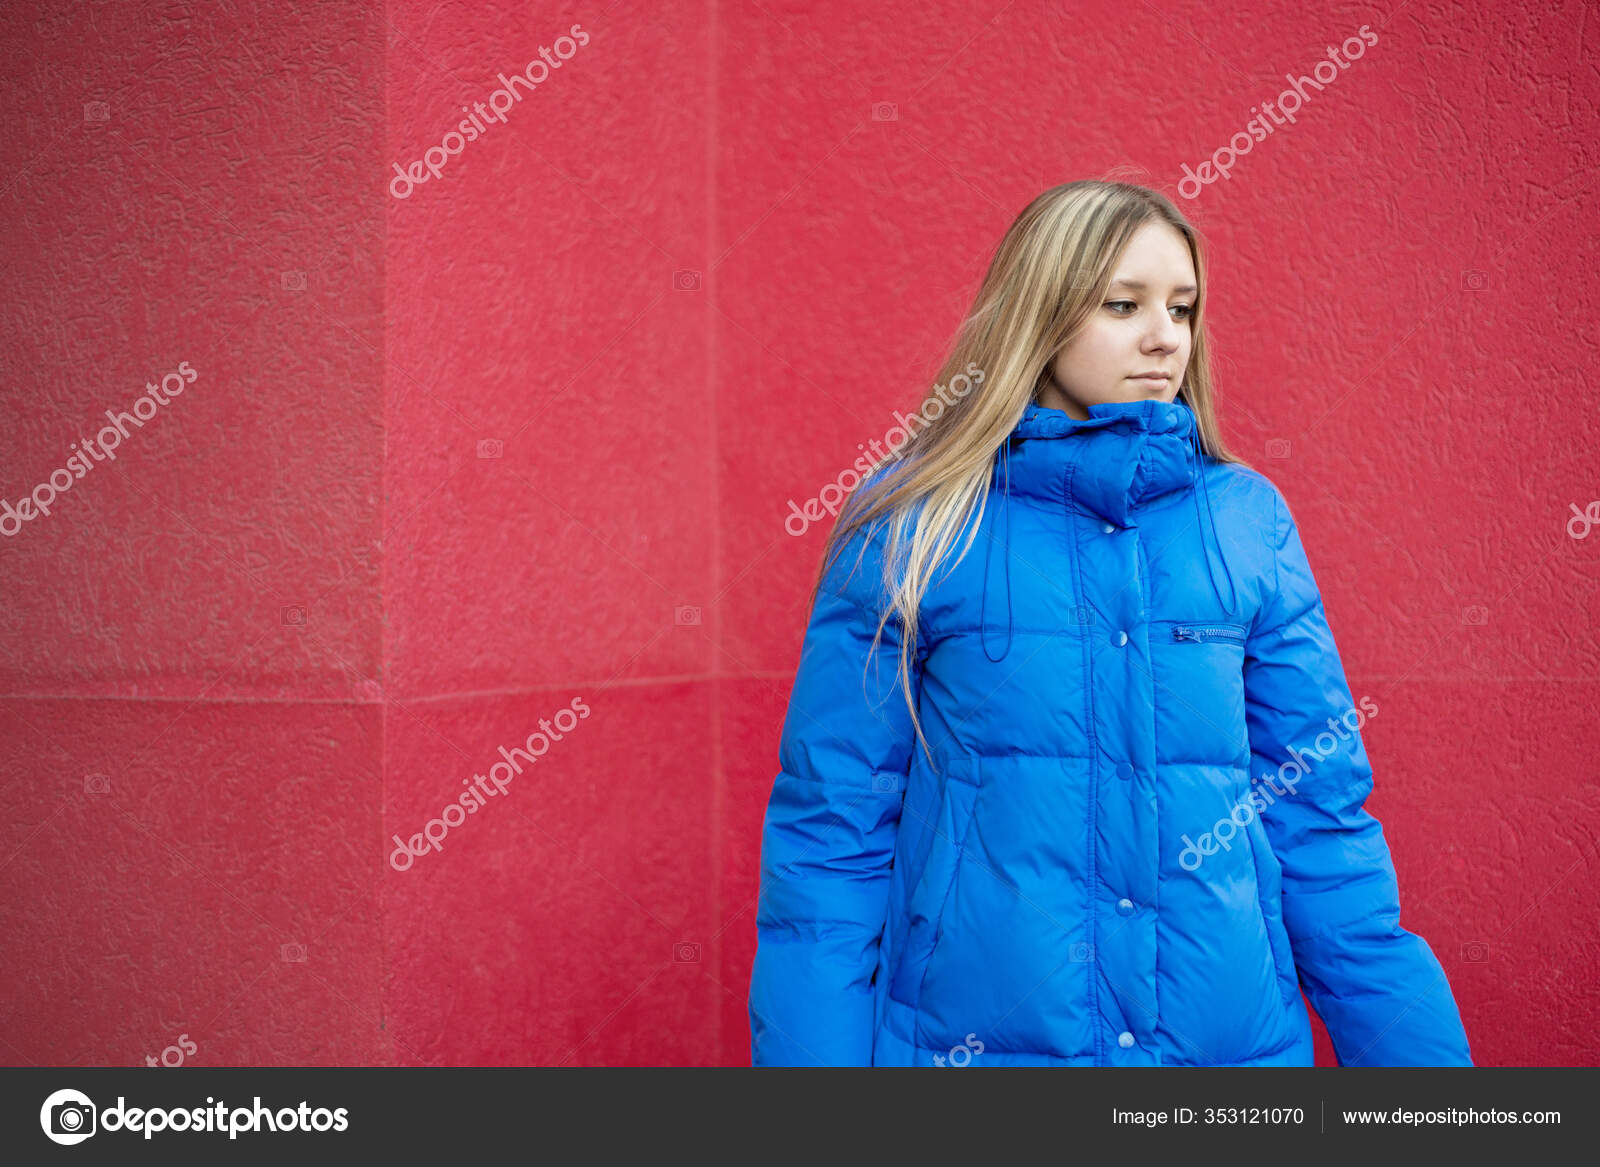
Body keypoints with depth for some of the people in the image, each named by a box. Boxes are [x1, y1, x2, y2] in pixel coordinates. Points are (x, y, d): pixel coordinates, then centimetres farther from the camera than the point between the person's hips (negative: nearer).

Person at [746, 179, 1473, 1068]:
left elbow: (1323, 820, 5)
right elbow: (830, 834, -3)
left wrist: (1422, 1050, 2)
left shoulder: (1248, 520, 3)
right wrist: (811, 1053, -8)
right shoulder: (907, 527, -3)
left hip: (1233, 1030, 3)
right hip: (967, 1033, -2)